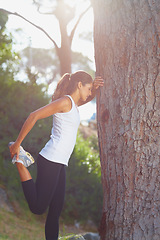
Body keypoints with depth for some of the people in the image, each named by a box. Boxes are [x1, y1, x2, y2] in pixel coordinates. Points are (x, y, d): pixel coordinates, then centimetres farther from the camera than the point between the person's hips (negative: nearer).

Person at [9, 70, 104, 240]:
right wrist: (17, 144, -15)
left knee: (56, 210, 7)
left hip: (59, 164, 10)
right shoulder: (65, 101, -8)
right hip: (50, 161, -10)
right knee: (38, 207, -10)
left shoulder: (73, 103, 20)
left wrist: (94, 88, 20)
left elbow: (87, 98, 42)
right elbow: (34, 116, -15)